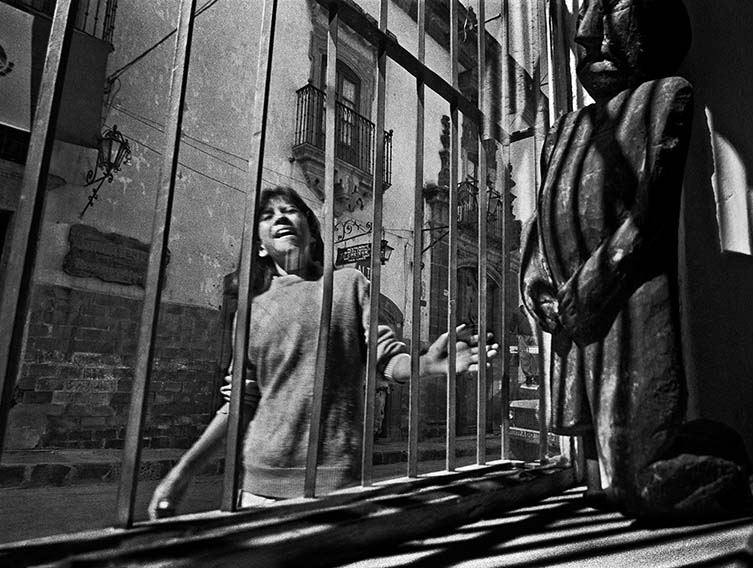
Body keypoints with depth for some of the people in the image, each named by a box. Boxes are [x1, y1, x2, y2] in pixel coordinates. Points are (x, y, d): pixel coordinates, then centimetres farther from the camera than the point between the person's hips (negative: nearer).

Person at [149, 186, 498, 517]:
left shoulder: (348, 284, 3)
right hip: (260, 478, 2)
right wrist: (183, 472, 5)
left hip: (335, 475, -2)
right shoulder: (252, 310, 8)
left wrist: (427, 364, -23)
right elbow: (240, 404, 10)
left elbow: (387, 359, -2)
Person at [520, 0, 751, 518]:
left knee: (644, 487, -3)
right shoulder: (568, 129, 22)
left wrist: (586, 290, -15)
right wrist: (540, 289, -1)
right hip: (578, 327, 6)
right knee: (607, 491, 14)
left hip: (632, 309, -6)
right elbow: (542, 224, 16)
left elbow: (649, 213, -9)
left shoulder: (665, 95, 5)